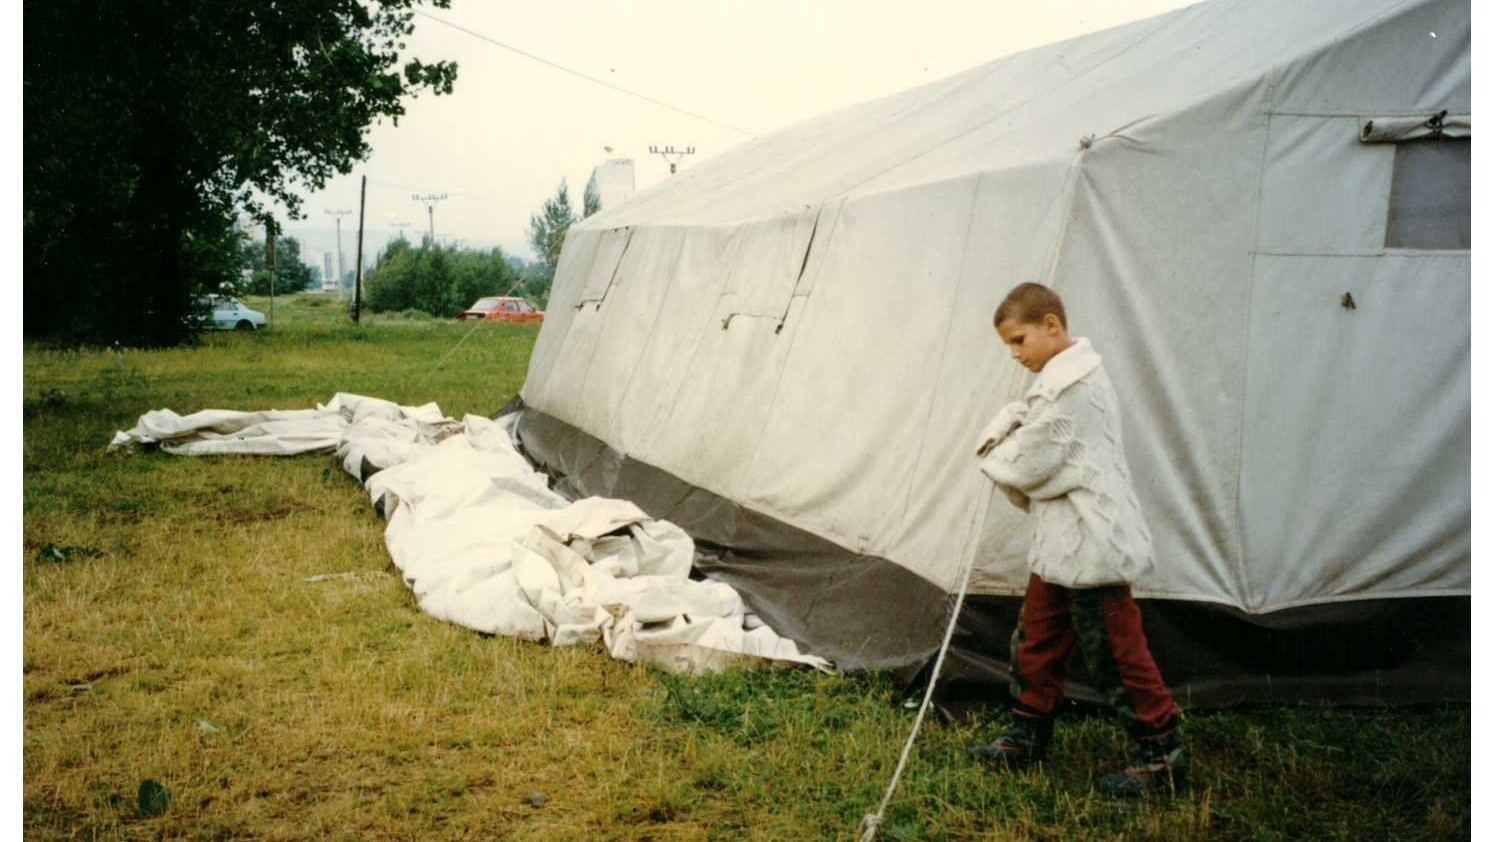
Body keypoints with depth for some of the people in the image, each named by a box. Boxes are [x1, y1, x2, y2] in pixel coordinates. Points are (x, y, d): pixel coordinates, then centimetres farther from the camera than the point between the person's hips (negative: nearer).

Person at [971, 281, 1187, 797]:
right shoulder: (1075, 373, 14)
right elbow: (1020, 417, 18)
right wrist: (998, 440, -3)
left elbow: (1029, 465, -19)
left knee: (1114, 649, -1)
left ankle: (1162, 754, 11)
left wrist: (994, 458, 0)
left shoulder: (1067, 386, -20)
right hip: (1064, 541, 11)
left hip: (1089, 544, -11)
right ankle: (1028, 734, 29)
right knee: (1037, 638, 16)